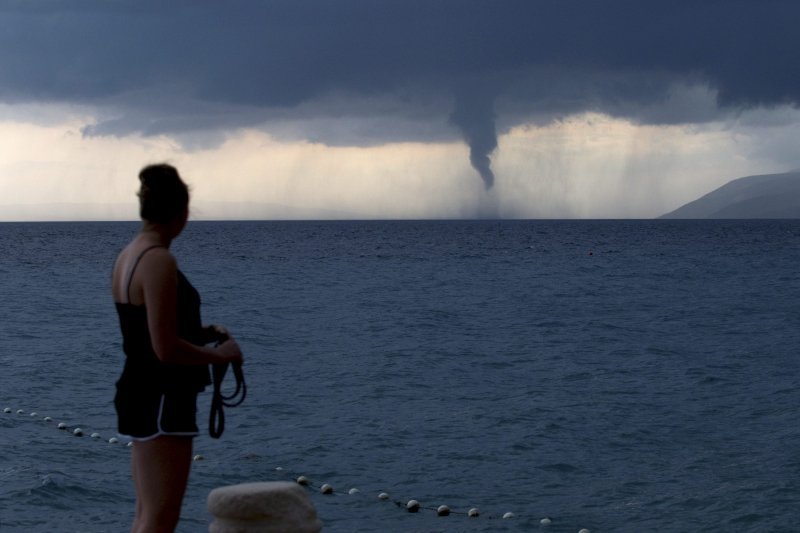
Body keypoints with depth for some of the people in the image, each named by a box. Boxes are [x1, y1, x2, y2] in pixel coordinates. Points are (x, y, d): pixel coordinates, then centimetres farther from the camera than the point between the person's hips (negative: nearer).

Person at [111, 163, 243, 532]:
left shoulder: (128, 255, 10)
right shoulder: (160, 262, -19)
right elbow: (166, 349, -22)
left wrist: (203, 333, 18)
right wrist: (221, 354, -9)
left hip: (141, 393, 10)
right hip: (162, 401, -10)